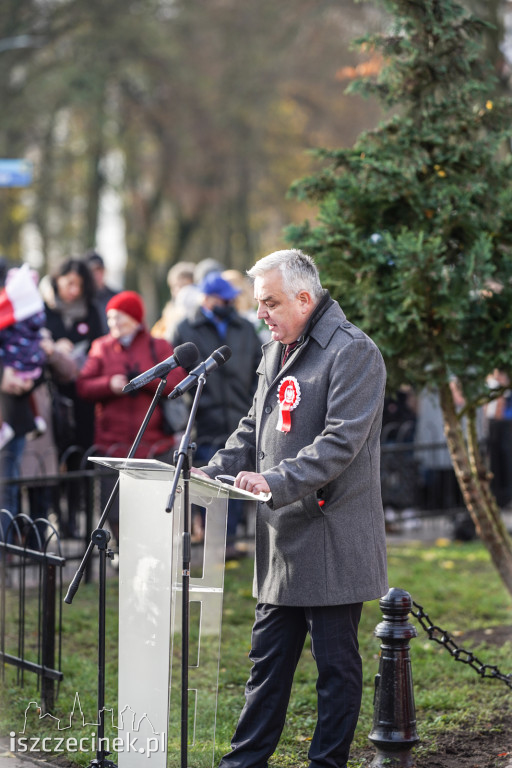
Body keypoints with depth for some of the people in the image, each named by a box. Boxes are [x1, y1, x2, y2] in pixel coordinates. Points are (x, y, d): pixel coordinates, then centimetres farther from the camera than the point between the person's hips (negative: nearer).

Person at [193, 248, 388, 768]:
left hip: (332, 537, -8)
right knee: (268, 656, 13)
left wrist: (277, 481, -28)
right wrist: (216, 470, 6)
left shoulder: (352, 352, -12)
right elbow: (254, 428, 23)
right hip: (281, 534, 8)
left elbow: (341, 441, -21)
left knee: (336, 662, 2)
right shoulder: (275, 354, 16)